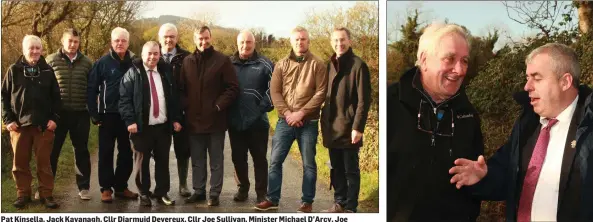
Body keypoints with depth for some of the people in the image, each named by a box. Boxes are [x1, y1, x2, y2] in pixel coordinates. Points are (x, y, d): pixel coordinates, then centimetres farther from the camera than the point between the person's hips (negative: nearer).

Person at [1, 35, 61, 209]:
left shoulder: (47, 71, 5)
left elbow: (56, 97, 6)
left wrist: (55, 118, -4)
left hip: (44, 124, 0)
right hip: (19, 124, 1)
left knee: (44, 162, 4)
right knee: (20, 162, 7)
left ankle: (46, 194, 12)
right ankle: (23, 194, 19)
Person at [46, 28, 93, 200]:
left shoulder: (86, 63, 5)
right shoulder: (51, 60, 0)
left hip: (80, 113, 1)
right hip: (58, 113, -1)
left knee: (81, 151, 8)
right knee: (52, 150, 7)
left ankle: (84, 187, 18)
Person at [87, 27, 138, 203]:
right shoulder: (103, 62, -2)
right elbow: (91, 89, -2)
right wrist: (94, 114, -7)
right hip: (108, 115, -2)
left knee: (126, 153, 9)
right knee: (106, 153, 5)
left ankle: (121, 186, 21)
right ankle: (106, 188, 14)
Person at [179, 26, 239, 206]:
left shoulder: (222, 60, -4)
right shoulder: (187, 61, 7)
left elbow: (233, 88, -6)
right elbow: (180, 88, 12)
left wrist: (219, 105, -14)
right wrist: (185, 106, -3)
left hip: (215, 119, -3)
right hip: (193, 120, 4)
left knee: (216, 161, 6)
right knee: (197, 161, 13)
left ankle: (214, 193, 15)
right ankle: (198, 191, 24)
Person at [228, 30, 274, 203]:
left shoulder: (264, 64, -3)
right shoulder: (229, 63, 7)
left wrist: (264, 107, -12)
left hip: (257, 121, -3)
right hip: (235, 121, 3)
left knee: (259, 158, 5)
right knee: (238, 158, 12)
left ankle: (262, 192, 15)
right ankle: (242, 189, 27)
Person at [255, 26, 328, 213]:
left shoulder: (317, 64, -1)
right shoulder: (282, 64, 7)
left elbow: (320, 93, -8)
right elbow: (275, 92, 2)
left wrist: (301, 113, -15)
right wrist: (287, 113, -11)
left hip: (309, 122, -2)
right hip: (285, 120, 3)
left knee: (308, 164, 6)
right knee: (275, 161, 4)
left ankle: (307, 202, 16)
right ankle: (272, 199, 15)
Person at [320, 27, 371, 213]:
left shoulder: (358, 65, -8)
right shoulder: (330, 66, 12)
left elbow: (364, 100, -12)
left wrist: (358, 127, -17)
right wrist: (324, 123, 11)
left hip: (349, 128, -6)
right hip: (332, 128, 6)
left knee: (351, 170, 3)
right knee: (336, 169, 14)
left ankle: (350, 208, 12)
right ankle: (340, 203, 26)